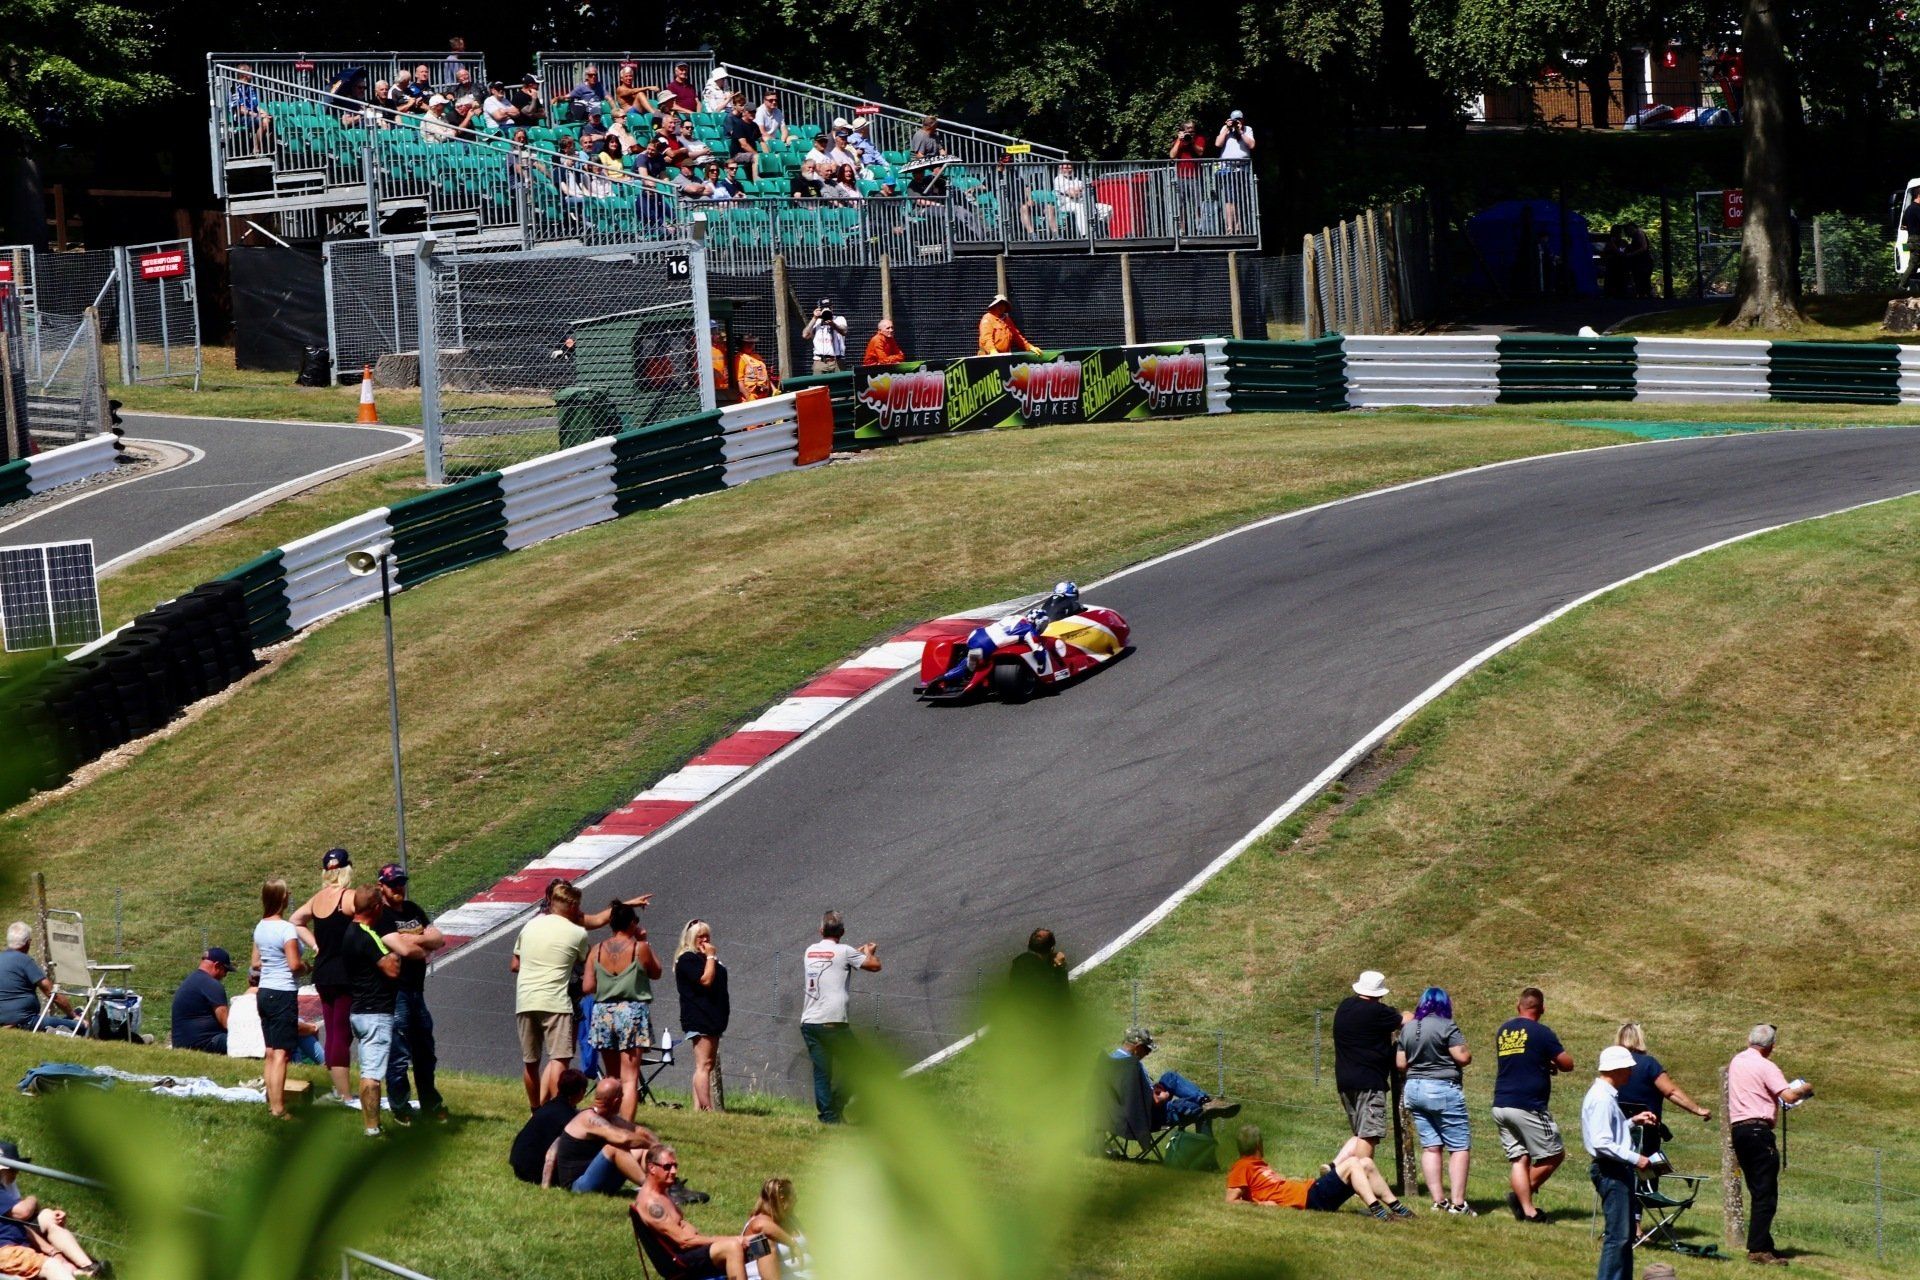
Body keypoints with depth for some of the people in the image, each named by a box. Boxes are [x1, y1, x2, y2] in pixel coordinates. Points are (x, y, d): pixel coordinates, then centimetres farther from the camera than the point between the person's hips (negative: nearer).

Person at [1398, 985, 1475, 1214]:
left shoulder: (1407, 1029, 9)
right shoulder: (1446, 1027, -11)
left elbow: (1400, 1063, 12)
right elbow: (1463, 1057, -15)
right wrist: (1467, 1051, 6)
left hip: (1414, 1089, 7)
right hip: (1443, 1090, -7)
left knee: (1430, 1146, 9)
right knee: (1460, 1147, -2)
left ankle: (1438, 1201, 5)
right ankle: (1457, 1202, -10)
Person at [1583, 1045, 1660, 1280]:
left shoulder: (1607, 1096, 14)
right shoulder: (1601, 1099, -19)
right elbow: (1602, 1143, -25)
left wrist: (1632, 1121, 15)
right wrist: (1634, 1159, -23)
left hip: (1618, 1171, 11)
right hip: (1611, 1171, -11)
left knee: (1625, 1234, 17)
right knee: (1618, 1235, -9)